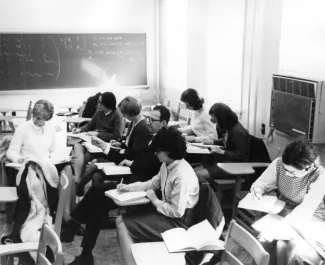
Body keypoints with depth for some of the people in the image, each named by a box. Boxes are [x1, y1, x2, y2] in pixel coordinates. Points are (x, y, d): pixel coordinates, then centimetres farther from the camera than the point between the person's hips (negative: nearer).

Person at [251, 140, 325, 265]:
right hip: (284, 209, 4)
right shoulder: (279, 163, -18)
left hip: (311, 217, -3)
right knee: (260, 231, -22)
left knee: (283, 244, -26)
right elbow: (262, 183, -4)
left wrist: (276, 228, -43)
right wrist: (257, 190, -30)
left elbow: (305, 211, -32)